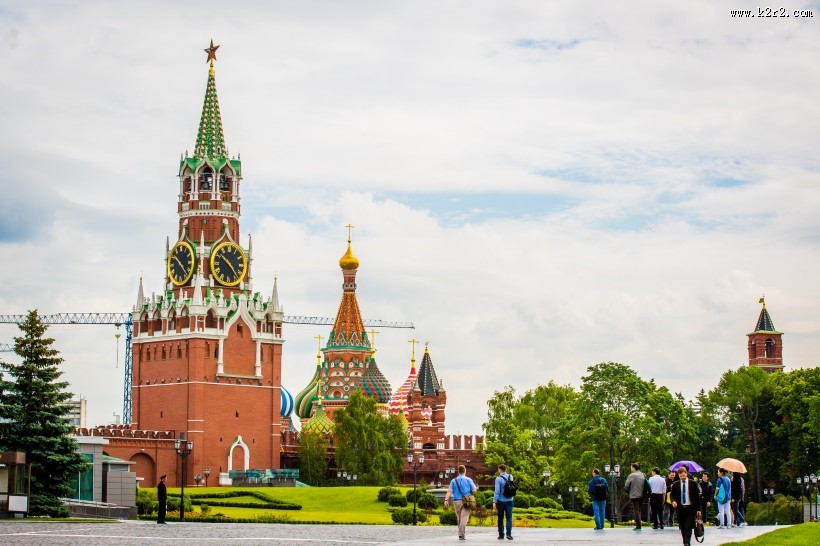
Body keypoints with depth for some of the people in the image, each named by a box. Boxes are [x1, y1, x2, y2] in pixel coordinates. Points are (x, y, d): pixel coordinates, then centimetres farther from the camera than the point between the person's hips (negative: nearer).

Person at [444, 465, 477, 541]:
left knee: (459, 518, 15)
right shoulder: (468, 480, 3)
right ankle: (461, 535, -22)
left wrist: (446, 500, -13)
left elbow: (449, 491, -6)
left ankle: (461, 534, 23)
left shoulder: (454, 481, 7)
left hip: (457, 501, 2)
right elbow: (474, 490, -2)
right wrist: (470, 493, 20)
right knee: (464, 518, -8)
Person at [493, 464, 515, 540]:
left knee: (500, 518, 8)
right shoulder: (511, 477, 4)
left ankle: (501, 534, 11)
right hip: (509, 500, 3)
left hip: (501, 500, -3)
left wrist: (494, 502, -14)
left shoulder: (498, 479, -10)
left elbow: (497, 491, -15)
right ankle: (509, 533, -12)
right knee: (509, 517, 1)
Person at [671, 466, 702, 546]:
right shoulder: (676, 484, 6)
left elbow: (697, 496, 4)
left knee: (688, 527, -12)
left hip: (690, 508, -2)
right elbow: (672, 495, 12)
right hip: (680, 509, 2)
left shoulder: (693, 483, 2)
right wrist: (673, 501, -12)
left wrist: (698, 509, 0)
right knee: (682, 528, 6)